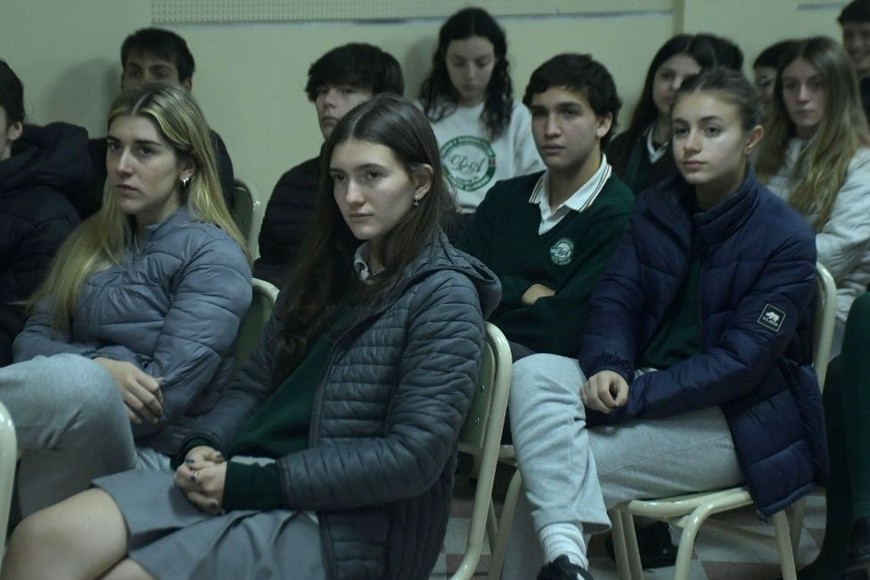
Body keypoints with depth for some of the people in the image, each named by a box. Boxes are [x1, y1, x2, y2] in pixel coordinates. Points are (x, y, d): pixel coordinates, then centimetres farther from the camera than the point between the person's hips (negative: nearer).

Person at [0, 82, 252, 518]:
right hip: (63, 442, 4)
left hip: (145, 452, -4)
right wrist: (98, 367, -13)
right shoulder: (91, 240, 20)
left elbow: (163, 394, -11)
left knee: (77, 383, -36)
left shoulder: (215, 257, -1)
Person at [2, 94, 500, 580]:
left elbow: (413, 456, -15)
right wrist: (206, 447, -6)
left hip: (343, 522, -6)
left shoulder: (444, 296, -6)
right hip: (246, 478, 6)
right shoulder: (327, 268, 16)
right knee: (43, 539, -15)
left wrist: (252, 483, -17)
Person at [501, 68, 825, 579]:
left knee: (561, 467, -24)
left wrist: (633, 397, -23)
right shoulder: (656, 207, 7)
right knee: (534, 373, -24)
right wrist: (607, 368, -21)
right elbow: (616, 298, 1)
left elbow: (742, 359, -17)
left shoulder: (786, 239, -11)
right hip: (649, 384, 6)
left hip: (738, 421, -5)